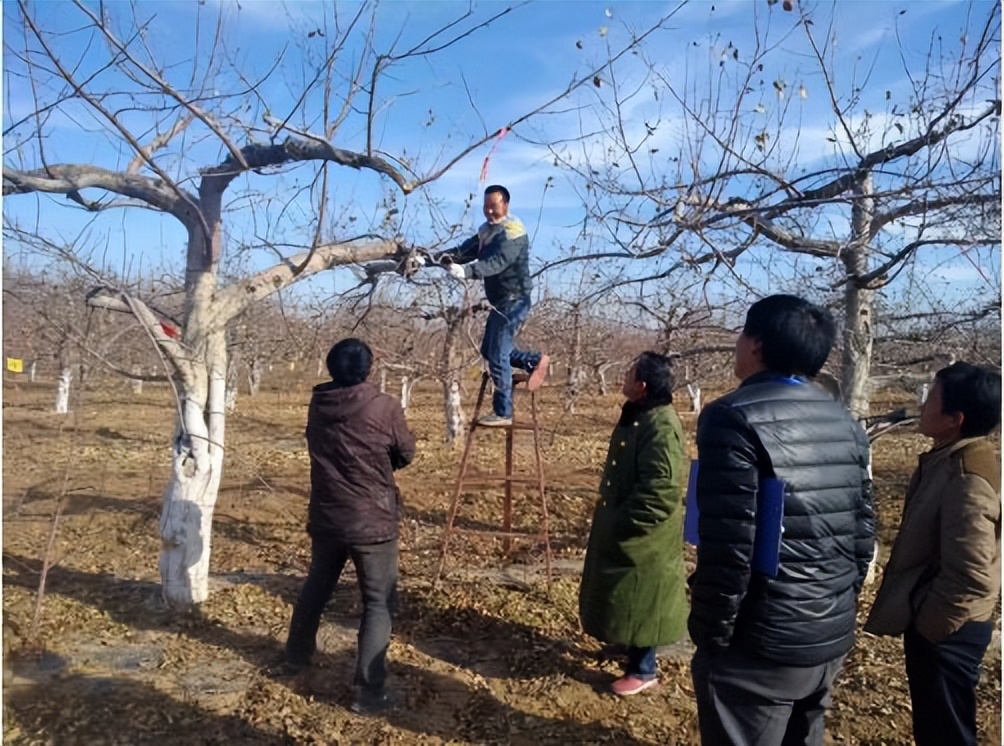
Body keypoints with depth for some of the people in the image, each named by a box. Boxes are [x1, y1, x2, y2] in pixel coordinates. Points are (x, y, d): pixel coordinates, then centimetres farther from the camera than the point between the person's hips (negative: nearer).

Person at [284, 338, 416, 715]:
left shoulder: (317, 406, 0)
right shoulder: (384, 406, -15)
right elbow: (407, 454, -3)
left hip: (325, 517, 6)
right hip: (372, 520, -5)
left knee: (316, 586, 26)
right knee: (379, 602, 4)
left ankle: (297, 653, 45)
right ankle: (368, 691, 3)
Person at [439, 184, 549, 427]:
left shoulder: (513, 232, -17)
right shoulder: (487, 229, 13)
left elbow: (497, 262, -32)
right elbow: (469, 248, 4)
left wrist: (466, 270, -46)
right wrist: (450, 255, -18)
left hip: (514, 300, -10)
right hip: (501, 300, 10)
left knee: (498, 355, -8)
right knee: (489, 349, 17)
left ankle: (502, 413, 0)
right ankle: (535, 361, 28)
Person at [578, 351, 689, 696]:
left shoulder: (661, 426, -26)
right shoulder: (636, 415, 6)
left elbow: (662, 490, -31)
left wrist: (623, 522, -24)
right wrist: (613, 517, 18)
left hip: (643, 534, -10)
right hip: (623, 527, 10)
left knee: (639, 601, 4)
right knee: (624, 597, 24)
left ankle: (643, 669, 21)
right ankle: (629, 647, 43)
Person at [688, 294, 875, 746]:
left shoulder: (736, 418, -17)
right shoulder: (846, 424, 5)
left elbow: (728, 545, -22)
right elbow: (863, 531, 9)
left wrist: (710, 633, -10)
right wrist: (839, 609, 20)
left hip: (759, 648, -7)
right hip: (831, 640, 7)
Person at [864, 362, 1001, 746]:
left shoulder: (967, 480, -27)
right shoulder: (950, 460, 3)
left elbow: (969, 579, -29)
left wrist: (925, 626, -17)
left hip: (944, 630, -9)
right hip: (937, 621, 9)